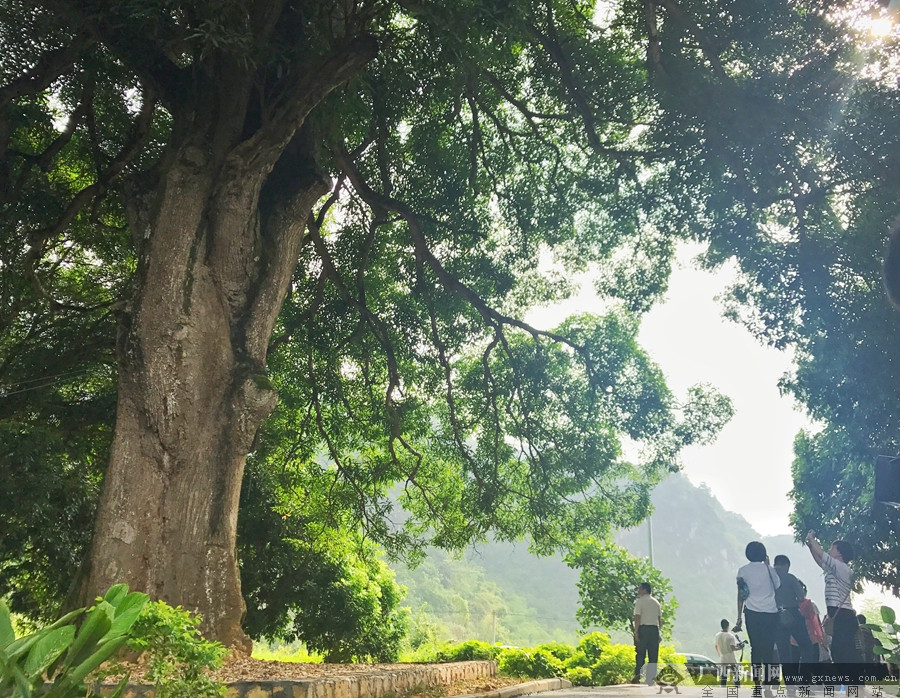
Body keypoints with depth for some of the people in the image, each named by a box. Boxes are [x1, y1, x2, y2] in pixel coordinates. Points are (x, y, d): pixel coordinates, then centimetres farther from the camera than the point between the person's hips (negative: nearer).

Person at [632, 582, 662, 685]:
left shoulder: (639, 601, -4)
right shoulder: (656, 602, 13)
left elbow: (637, 617, -11)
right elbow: (660, 619, 13)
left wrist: (636, 632, -10)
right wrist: (658, 632, 18)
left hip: (643, 628, -5)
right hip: (655, 628, 5)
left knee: (640, 654, 0)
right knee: (653, 655, 8)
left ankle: (638, 675, -6)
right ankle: (652, 677, 7)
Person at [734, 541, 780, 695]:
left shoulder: (743, 571, 3)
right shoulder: (769, 569, 1)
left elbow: (741, 595, 2)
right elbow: (777, 586, 18)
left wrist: (739, 618, 6)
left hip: (752, 613, 0)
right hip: (770, 613, 0)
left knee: (755, 648, 6)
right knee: (769, 648, 1)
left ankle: (757, 684, 1)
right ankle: (768, 685, -6)